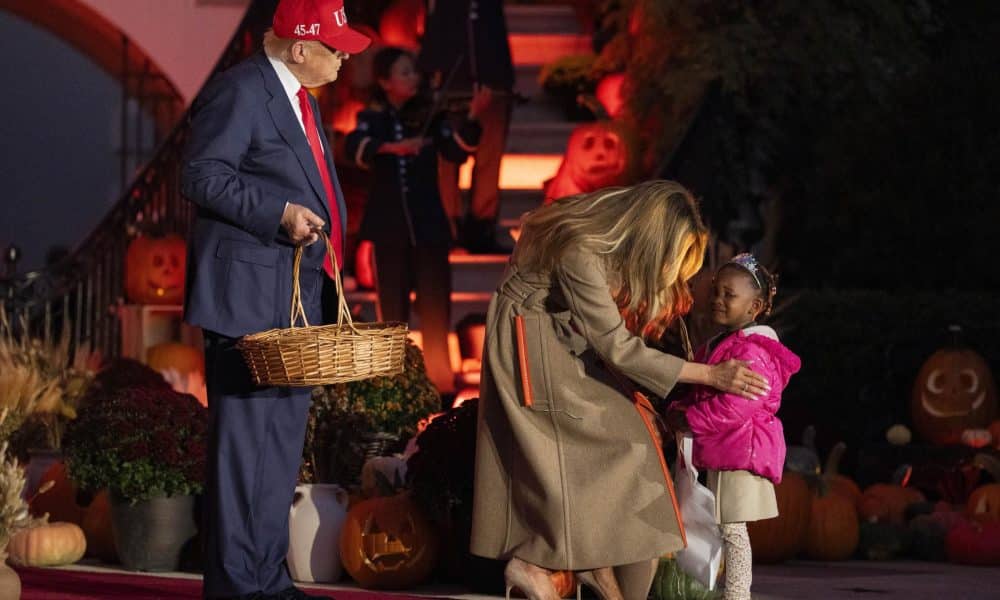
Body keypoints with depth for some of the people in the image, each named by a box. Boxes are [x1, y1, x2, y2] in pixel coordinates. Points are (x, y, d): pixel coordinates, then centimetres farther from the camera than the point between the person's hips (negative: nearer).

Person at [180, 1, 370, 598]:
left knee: (283, 442, 12)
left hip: (295, 299, 10)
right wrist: (280, 214, -21)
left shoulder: (300, 99, 18)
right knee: (244, 439, -7)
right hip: (246, 296, -10)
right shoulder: (239, 91, -11)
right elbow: (202, 175, -16)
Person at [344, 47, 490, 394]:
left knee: (435, 307, -2)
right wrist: (390, 147, -37)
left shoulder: (430, 114, 1)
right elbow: (355, 147, -19)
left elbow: (456, 151, -11)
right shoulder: (372, 118, 1)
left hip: (428, 223, 0)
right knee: (392, 308, 7)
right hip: (389, 224, 0)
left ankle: (439, 375, 6)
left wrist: (471, 119, -28)